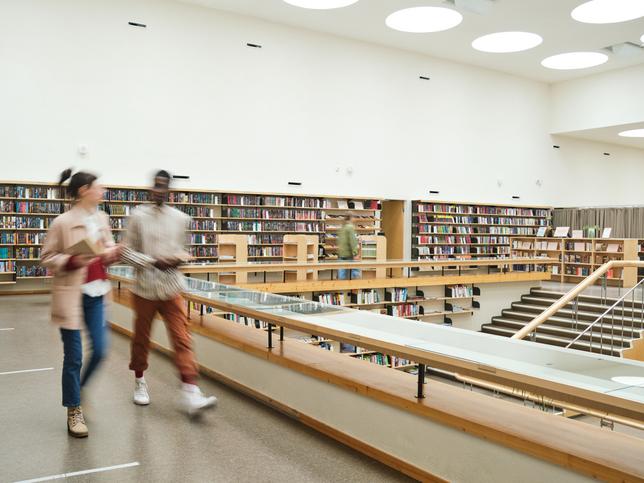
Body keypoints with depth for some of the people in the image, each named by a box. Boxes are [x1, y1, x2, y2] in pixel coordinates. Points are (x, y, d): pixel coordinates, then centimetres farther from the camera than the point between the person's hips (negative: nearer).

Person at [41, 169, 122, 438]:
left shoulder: (102, 219, 6)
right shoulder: (63, 222, -12)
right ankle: (73, 411, 18)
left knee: (99, 350, 6)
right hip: (71, 295, -6)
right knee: (73, 356, 2)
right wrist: (71, 261, -22)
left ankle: (78, 388, 34)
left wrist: (112, 253, -3)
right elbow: (47, 258, -6)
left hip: (96, 293, 6)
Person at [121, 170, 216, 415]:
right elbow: (127, 252, -3)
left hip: (172, 289, 1)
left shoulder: (180, 218, 3)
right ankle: (139, 381, 36)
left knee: (182, 339, -7)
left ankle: (190, 393, -10)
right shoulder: (138, 216, -4)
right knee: (141, 338, 13)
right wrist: (153, 262, -17)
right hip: (145, 288, -1)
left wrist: (179, 258, -9)